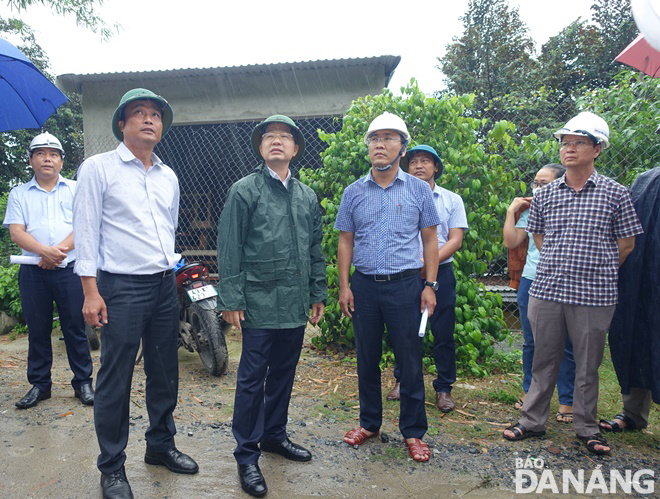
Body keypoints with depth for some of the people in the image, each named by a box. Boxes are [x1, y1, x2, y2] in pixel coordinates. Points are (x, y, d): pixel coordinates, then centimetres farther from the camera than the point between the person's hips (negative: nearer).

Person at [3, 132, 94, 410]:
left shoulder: (76, 189, 9)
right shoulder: (19, 194, 12)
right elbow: (16, 232, 0)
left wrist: (60, 250, -16)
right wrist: (45, 251, -17)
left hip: (70, 269, -1)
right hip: (33, 272, 2)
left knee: (75, 328, 2)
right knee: (37, 330, 9)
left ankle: (83, 382, 12)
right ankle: (39, 384, 21)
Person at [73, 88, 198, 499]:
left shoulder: (169, 176, 14)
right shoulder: (99, 168, -2)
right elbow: (86, 231, -6)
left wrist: (172, 271, 15)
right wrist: (91, 292, -11)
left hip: (165, 287, 6)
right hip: (122, 288, -5)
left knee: (165, 373, 13)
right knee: (116, 379, 2)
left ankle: (161, 445, 32)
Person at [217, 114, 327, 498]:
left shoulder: (307, 196, 13)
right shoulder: (244, 190, -2)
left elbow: (316, 250, 15)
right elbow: (229, 248, -6)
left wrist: (318, 294, 12)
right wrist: (231, 299, -11)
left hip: (296, 305, 5)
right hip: (259, 303, -5)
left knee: (284, 373, 15)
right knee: (253, 379, 2)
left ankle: (274, 434, 34)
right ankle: (247, 455, 15)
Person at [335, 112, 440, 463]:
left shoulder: (419, 190, 3)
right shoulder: (354, 192, 7)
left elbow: (430, 239, 5)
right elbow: (345, 241, 8)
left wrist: (430, 285, -3)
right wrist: (344, 286, 1)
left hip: (405, 286, -2)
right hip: (364, 286, 2)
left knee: (409, 361, 3)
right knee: (367, 358, 12)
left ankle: (413, 431, 19)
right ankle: (369, 423, 29)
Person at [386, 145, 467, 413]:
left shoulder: (451, 200, 8)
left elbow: (455, 240, 0)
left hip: (440, 272, 0)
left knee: (443, 332, 3)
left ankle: (444, 387, 18)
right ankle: (402, 381, 25)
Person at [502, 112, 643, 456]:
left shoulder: (615, 193, 0)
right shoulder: (545, 195, 7)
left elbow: (626, 245, 7)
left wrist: (596, 271, 11)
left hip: (594, 295, -2)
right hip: (546, 289, 2)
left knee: (588, 365, 10)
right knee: (543, 360, 11)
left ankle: (586, 428, 27)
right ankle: (533, 421, 24)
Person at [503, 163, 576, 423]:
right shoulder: (529, 212, 11)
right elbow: (511, 242, 5)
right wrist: (511, 211, 2)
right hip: (530, 282, 5)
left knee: (564, 345, 3)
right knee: (530, 342, 14)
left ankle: (567, 401, 15)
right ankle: (529, 391, 29)